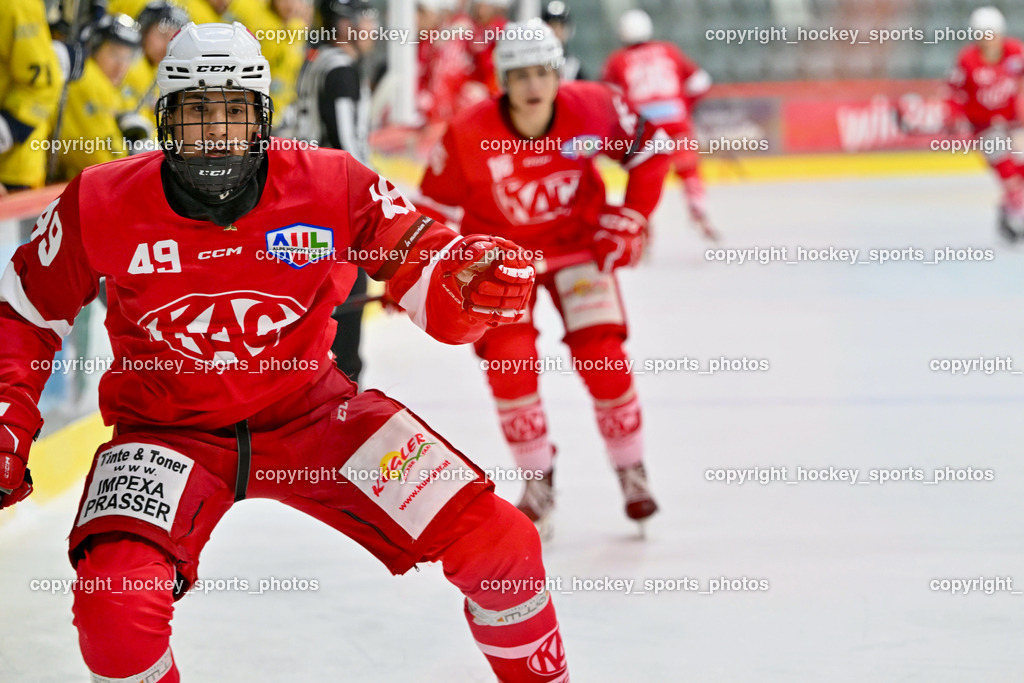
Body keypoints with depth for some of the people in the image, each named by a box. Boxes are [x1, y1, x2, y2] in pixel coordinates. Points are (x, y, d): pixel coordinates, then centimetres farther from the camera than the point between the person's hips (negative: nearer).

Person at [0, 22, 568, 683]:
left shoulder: (334, 187, -14)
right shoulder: (101, 206, -14)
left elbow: (430, 274, -10)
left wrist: (475, 281, -33)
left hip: (308, 412, 1)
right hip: (168, 428, -1)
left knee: (498, 542, -8)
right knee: (115, 607, -29)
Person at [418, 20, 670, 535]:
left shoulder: (593, 109, -23)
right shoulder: (468, 136, -27)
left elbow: (648, 150, -6)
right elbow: (433, 208, -14)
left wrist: (629, 219, -9)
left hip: (577, 243, 1)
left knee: (603, 358, -7)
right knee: (508, 361, -14)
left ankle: (632, 472, 12)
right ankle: (538, 480, 4)